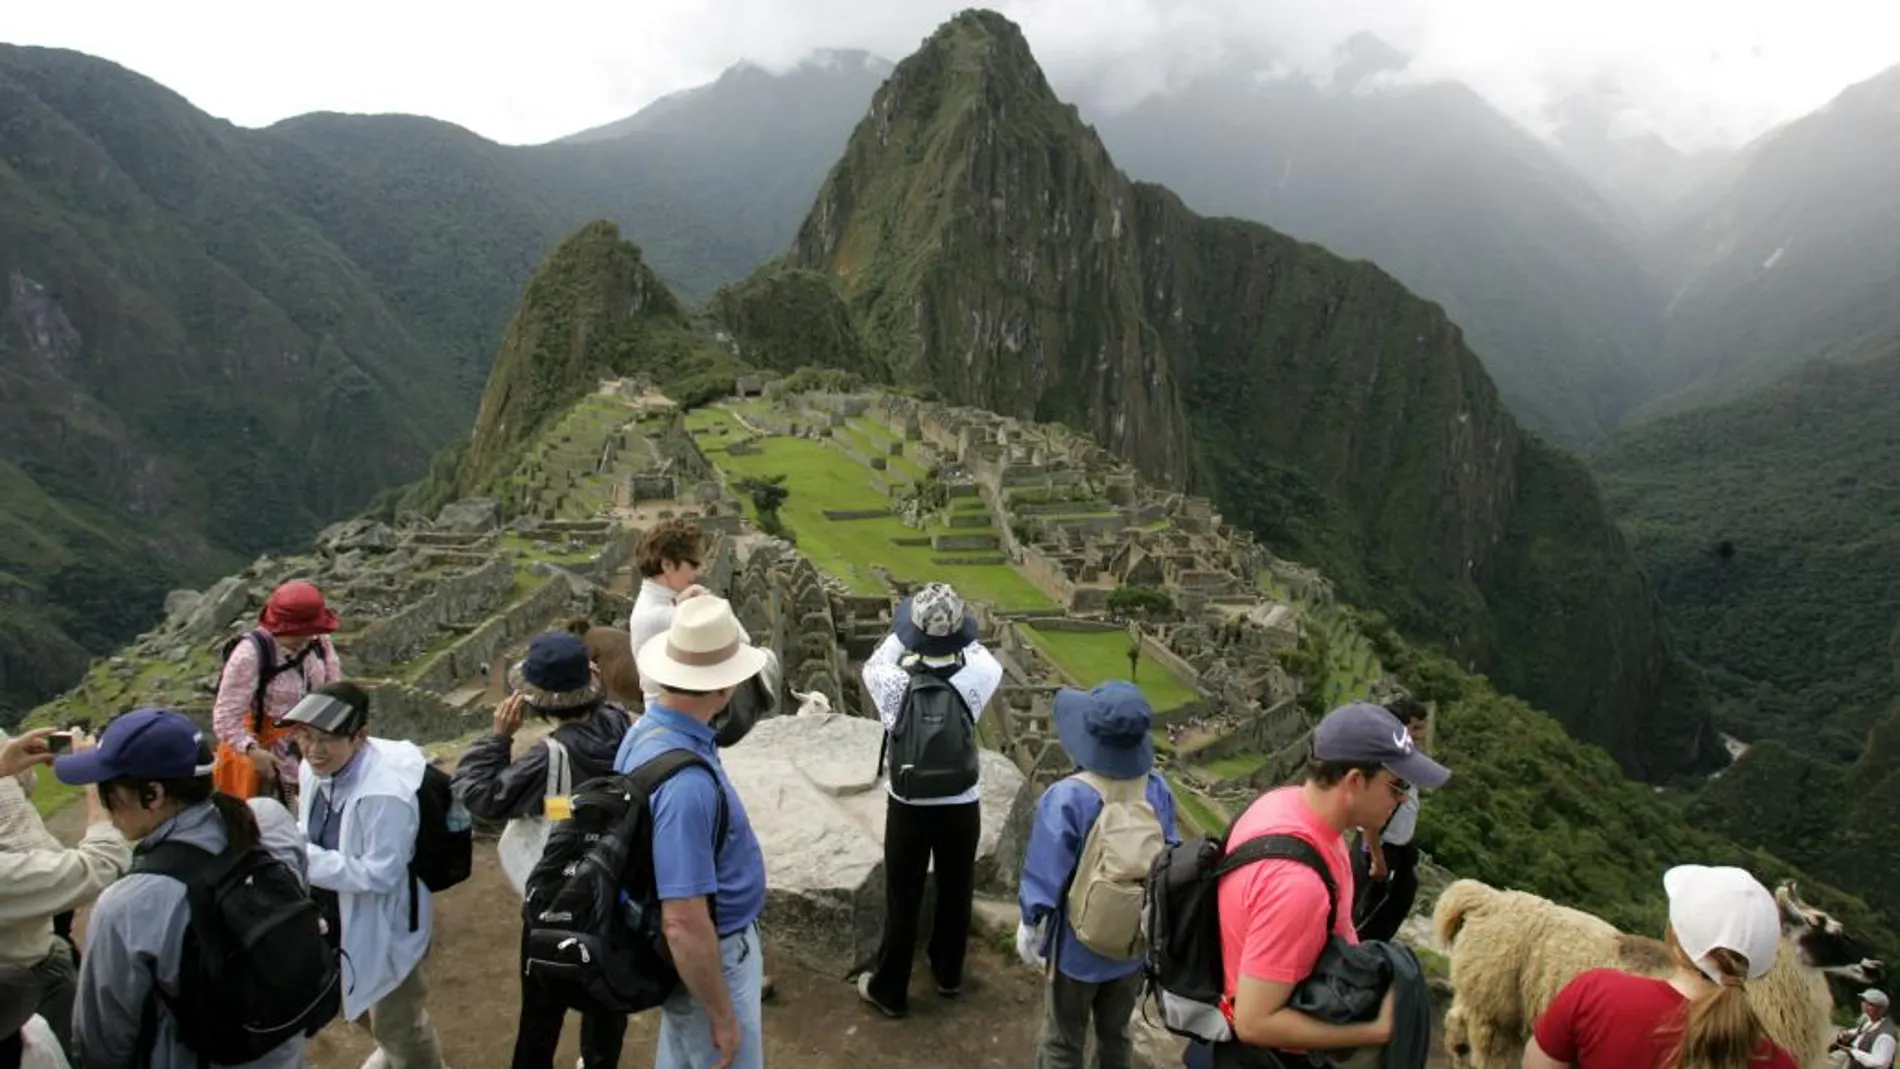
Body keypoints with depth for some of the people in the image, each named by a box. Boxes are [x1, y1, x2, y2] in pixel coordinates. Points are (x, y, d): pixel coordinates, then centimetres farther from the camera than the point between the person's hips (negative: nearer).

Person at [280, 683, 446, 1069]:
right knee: (360, 1007, 33)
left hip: (383, 927, -9)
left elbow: (381, 874, -32)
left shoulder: (385, 793, -36)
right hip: (338, 918, 9)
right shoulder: (315, 770, -9)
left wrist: (305, 859, -32)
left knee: (397, 1023, 12)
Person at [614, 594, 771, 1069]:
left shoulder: (647, 731, -5)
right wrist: (722, 1017, -20)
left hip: (691, 951, 9)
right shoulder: (685, 780, -35)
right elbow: (685, 925, -32)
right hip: (709, 958, -9)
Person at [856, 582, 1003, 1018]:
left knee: (902, 899, 15)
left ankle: (889, 989, 30)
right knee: (955, 892, 22)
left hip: (908, 806, -1)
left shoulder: (891, 680, -21)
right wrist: (959, 635, 14)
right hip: (962, 806, 1)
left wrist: (902, 633, 12)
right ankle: (948, 974, 42)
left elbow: (873, 664, 4)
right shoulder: (976, 677, -19)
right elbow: (992, 663, 7)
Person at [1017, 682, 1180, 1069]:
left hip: (1079, 946, -4)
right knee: (1116, 1035, 25)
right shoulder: (1158, 790, -15)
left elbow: (1046, 876, -20)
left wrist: (1029, 927, -1)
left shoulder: (1067, 798, -30)